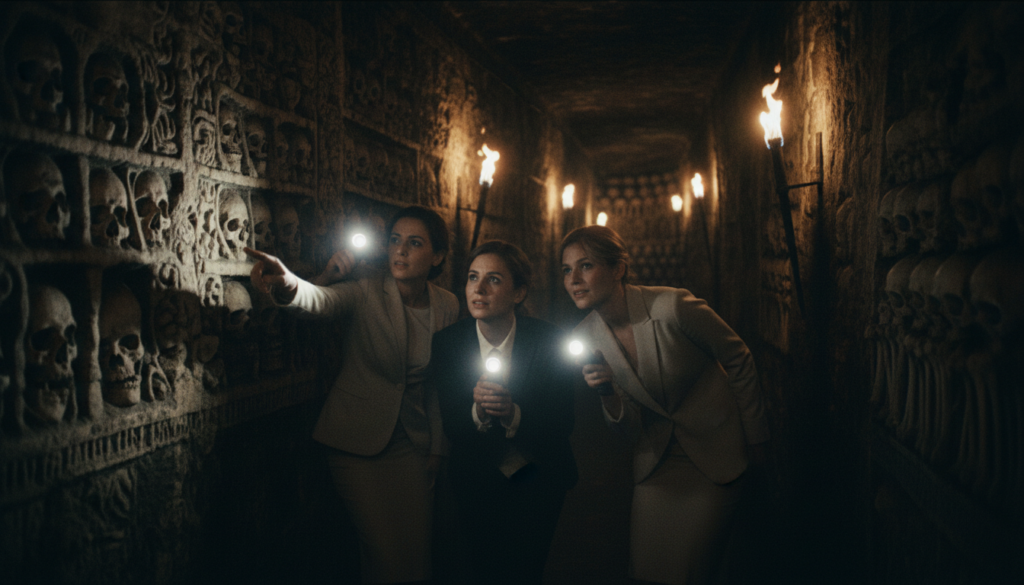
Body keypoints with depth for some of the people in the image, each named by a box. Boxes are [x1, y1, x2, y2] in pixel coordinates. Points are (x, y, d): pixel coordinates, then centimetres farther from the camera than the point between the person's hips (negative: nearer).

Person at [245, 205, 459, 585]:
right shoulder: (368, 292, -12)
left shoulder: (447, 307, -1)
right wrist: (285, 284, -56)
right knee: (384, 554, -3)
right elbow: (319, 299, -33)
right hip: (357, 442, -3)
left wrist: (437, 447, 8)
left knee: (417, 550, 7)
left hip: (412, 445, 3)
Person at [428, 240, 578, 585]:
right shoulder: (447, 343, -8)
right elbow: (451, 428, -8)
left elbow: (563, 423, -13)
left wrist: (514, 414, -31)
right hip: (478, 481, 1)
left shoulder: (549, 341, -12)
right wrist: (478, 411, -30)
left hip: (537, 479, -1)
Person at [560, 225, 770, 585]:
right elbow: (630, 427, -4)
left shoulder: (674, 307, -26)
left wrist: (755, 441, -2)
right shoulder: (585, 336, -10)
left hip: (713, 457, -4)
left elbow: (739, 361, -10)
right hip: (655, 461, 4)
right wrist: (607, 394, -26)